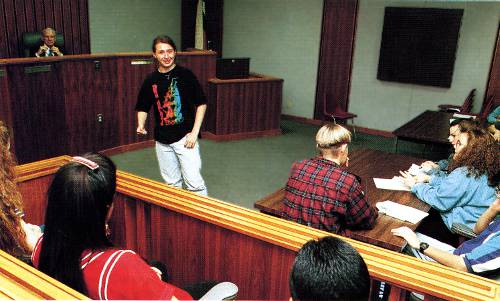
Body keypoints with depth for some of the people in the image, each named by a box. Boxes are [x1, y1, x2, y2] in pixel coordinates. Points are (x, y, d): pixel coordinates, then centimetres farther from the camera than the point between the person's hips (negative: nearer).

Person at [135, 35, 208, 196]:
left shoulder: (186, 75, -6)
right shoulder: (150, 80, 4)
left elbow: (201, 104, -3)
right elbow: (142, 108, 14)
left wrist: (194, 132, -10)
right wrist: (141, 125, -6)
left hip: (185, 137, -4)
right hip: (162, 141, 4)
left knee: (193, 181, -7)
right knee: (172, 183, 15)